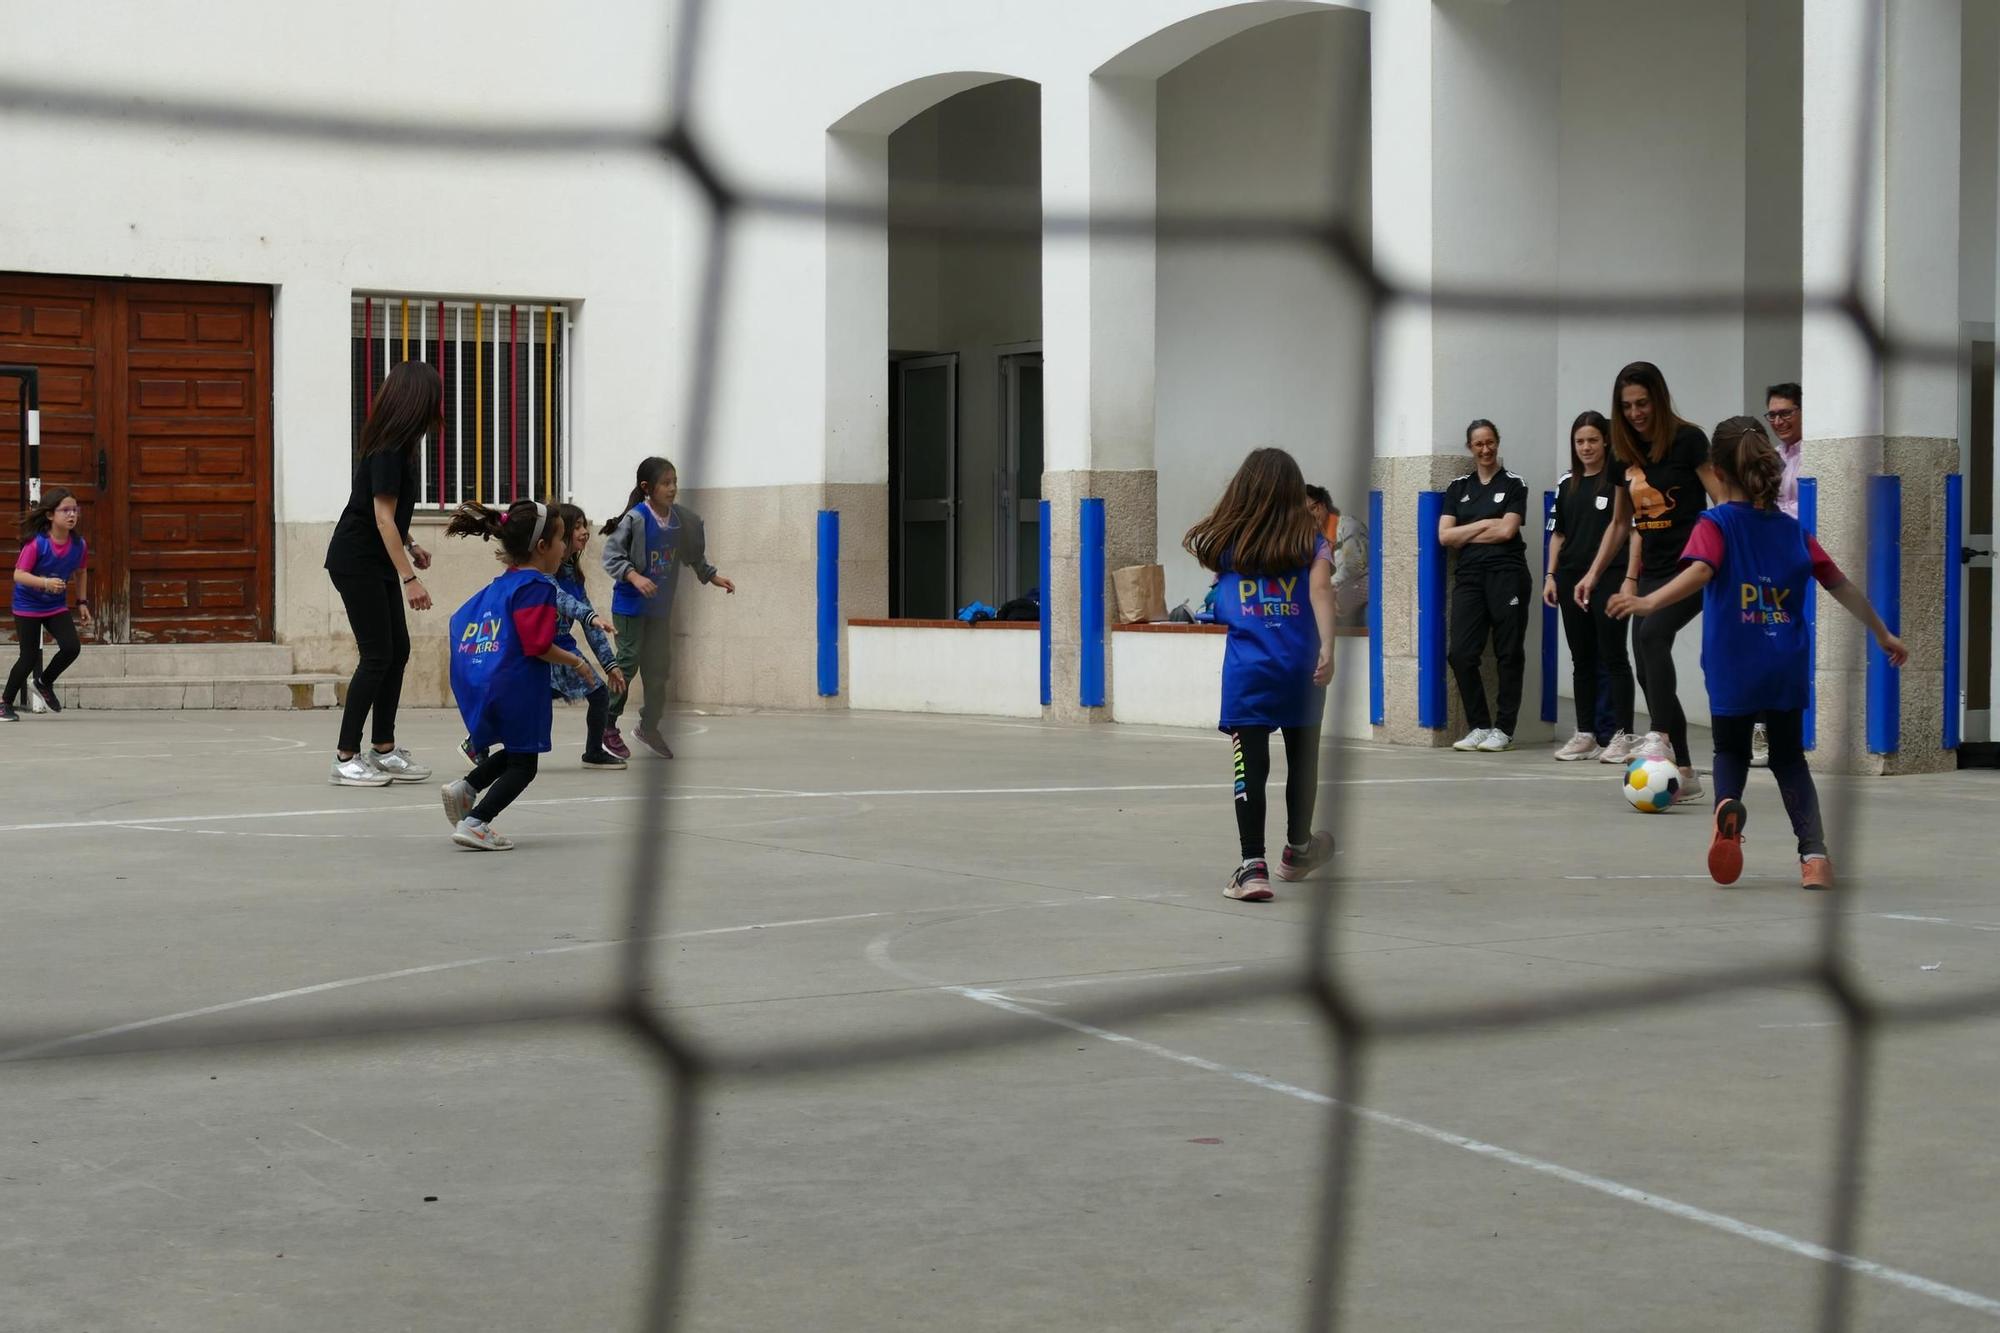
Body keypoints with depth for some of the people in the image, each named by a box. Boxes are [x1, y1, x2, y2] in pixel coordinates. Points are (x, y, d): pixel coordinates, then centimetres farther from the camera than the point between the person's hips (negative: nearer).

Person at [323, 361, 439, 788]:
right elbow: (383, 517, -24)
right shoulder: (388, 451, -21)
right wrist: (410, 578, -26)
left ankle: (383, 750, 16)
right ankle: (346, 759, -5)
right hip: (356, 562, -9)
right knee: (377, 655, -9)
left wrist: (409, 546, 19)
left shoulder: (397, 444, 8)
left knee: (398, 650, 10)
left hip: (378, 562, 9)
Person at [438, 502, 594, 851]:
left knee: (513, 752, 25)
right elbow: (537, 644, -19)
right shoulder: (537, 587, -12)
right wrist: (575, 662, -5)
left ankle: (464, 789, 7)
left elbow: (459, 621, 20)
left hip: (477, 686, 9)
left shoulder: (498, 586, 15)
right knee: (523, 764, 2)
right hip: (516, 686, -9)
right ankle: (475, 823, -11)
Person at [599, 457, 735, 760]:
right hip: (631, 603, -6)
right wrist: (633, 576, -29)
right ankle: (608, 726, 10)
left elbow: (693, 556, 16)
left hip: (660, 606, 6)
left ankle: (649, 727, 24)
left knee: (659, 666, 10)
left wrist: (712, 576, 15)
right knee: (629, 661, -5)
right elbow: (611, 555, -17)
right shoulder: (635, 519, -17)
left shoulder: (680, 519, 1)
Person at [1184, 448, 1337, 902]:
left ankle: (1253, 866, -16)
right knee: (1302, 760, 19)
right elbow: (1320, 589, -11)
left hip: (1247, 670, -1)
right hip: (1300, 665, 1)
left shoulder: (1226, 543, 5)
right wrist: (1327, 648, -18)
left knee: (1251, 766, -4)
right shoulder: (1311, 540, 2)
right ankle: (1297, 851, 39)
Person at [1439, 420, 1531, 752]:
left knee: (1509, 653, -1)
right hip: (1469, 576, 3)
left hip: (1506, 574, -3)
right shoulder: (1458, 488, 14)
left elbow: (1506, 530, -8)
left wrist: (1466, 535, 0)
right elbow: (1444, 535, 4)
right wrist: (1485, 525, -2)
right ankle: (1479, 726, 5)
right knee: (1460, 653, -5)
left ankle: (1504, 729, 4)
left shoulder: (1513, 484, 5)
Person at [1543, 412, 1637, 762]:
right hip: (1572, 579, 6)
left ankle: (1621, 735, -3)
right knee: (1582, 660, 9)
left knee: (1612, 657, -5)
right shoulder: (1567, 484, 12)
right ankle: (1586, 734, 15)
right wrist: (1550, 575, 10)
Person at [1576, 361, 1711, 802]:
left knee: (1651, 634, -31)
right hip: (1653, 571, 7)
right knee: (1648, 672, 1)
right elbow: (1621, 523, 21)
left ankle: (1659, 737, -31)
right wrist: (1594, 573, 15)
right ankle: (1684, 773, 7)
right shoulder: (1626, 455, 10)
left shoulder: (1687, 440, -8)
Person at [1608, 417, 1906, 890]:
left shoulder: (1716, 524, -3)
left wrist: (1649, 602, -34)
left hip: (1734, 667, -3)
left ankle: (1728, 803, -17)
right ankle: (1814, 852, -2)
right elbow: (1842, 587, 12)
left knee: (1731, 749, 17)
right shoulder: (1793, 530, 10)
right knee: (1789, 755, 17)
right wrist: (1883, 634, 22)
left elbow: (1700, 572, -23)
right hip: (1787, 668, 3)